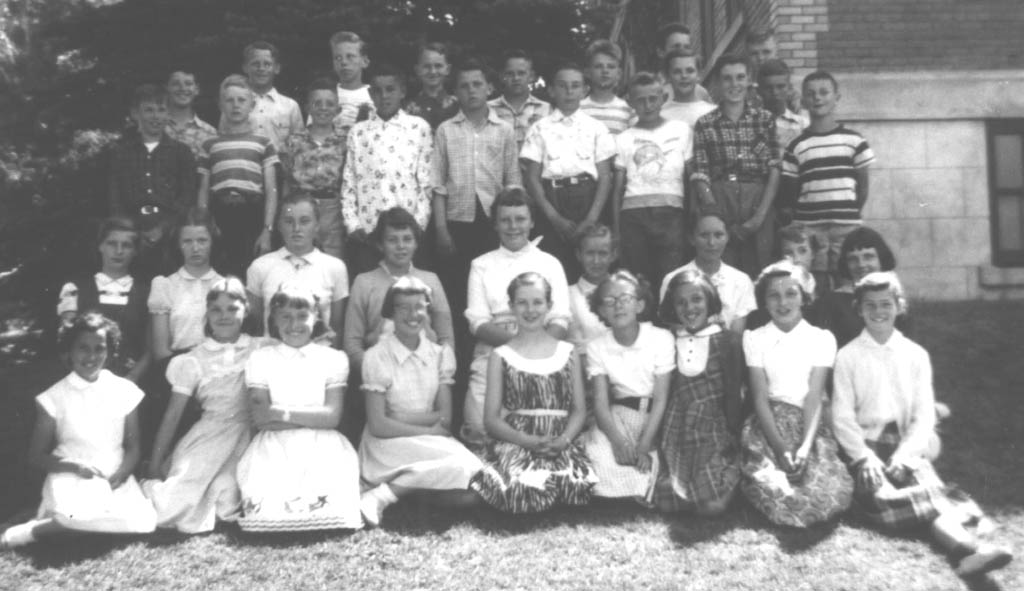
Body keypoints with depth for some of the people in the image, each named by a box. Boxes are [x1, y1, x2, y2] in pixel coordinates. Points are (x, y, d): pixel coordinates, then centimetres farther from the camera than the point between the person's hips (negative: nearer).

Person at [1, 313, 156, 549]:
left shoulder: (124, 391, 4)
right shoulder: (55, 397, 0)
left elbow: (133, 447, 9)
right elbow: (37, 456, 3)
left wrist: (118, 476, -11)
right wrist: (74, 466, -15)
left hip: (115, 479, 4)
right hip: (71, 479, -3)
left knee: (144, 521, -27)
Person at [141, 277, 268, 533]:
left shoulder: (262, 349, 5)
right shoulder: (194, 361, 4)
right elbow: (172, 415, 4)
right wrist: (153, 468, 2)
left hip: (250, 434, -1)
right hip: (208, 435, 1)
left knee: (227, 500, -24)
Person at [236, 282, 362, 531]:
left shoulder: (333, 358, 8)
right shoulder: (261, 358, 9)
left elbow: (332, 416, -4)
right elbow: (260, 419, -2)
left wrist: (281, 413, -10)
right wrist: (311, 417, -10)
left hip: (320, 445, 0)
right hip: (274, 445, 0)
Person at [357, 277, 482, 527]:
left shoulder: (441, 354, 6)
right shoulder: (377, 357, -7)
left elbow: (445, 417, -1)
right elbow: (378, 425, -11)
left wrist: (402, 418, -13)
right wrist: (429, 431, -11)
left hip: (432, 443, 5)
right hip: (388, 444, -5)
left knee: (470, 493, -25)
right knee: (465, 466, -30)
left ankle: (388, 490, -9)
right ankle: (381, 497, -19)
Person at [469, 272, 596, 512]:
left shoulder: (567, 353, 14)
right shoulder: (500, 356, 9)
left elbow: (579, 409, 11)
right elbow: (491, 418, 4)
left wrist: (564, 439, -10)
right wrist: (528, 440, -13)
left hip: (561, 444, 2)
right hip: (515, 442, -1)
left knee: (570, 482, -32)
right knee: (523, 486, -33)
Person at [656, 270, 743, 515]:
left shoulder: (728, 341, 1)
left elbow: (733, 393, 0)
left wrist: (733, 438, -8)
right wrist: (663, 438, -1)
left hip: (716, 428, -1)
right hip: (677, 428, 2)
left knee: (712, 504, -19)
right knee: (667, 501, -17)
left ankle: (731, 471, 12)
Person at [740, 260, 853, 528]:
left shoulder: (822, 339, 3)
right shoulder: (755, 339, 4)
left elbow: (815, 397, -6)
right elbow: (760, 397, -4)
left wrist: (805, 446, -21)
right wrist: (780, 446, -19)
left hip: (809, 425, 1)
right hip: (768, 425, -1)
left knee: (832, 494, -21)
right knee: (774, 492, -27)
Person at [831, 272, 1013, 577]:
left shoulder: (915, 355, 11)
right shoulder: (848, 356, 6)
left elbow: (924, 414, 4)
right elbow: (842, 416, 0)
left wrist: (904, 454, -12)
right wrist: (864, 457, -15)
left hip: (907, 447, 0)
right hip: (866, 447, 0)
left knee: (925, 481, -30)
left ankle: (968, 550, -51)